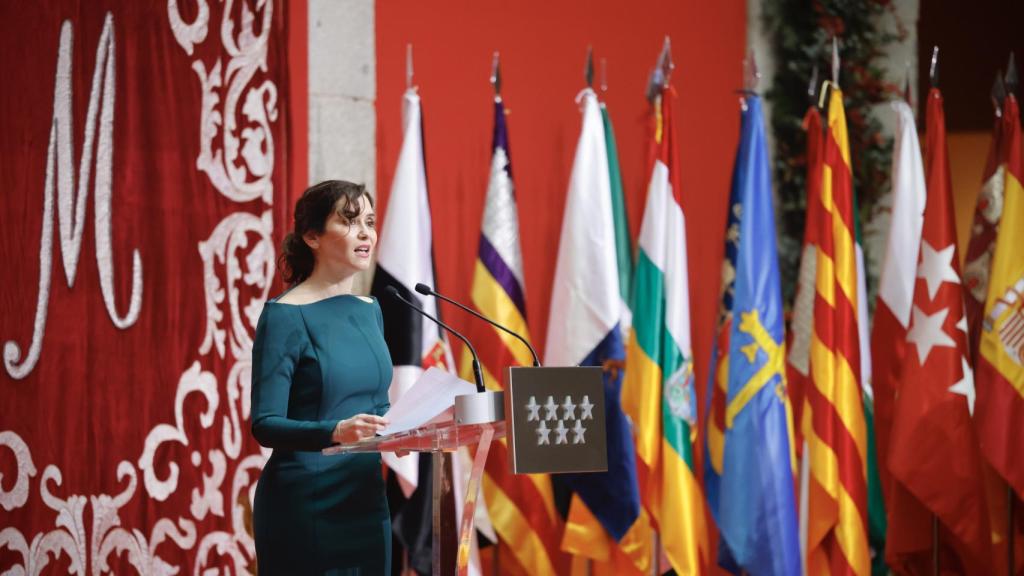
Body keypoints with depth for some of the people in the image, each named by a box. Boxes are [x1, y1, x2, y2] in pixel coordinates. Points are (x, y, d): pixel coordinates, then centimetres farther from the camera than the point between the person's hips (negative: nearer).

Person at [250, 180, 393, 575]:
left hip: (366, 498, 7)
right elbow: (265, 424, -17)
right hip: (307, 507, -7)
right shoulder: (285, 316, -10)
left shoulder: (369, 311, 11)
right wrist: (336, 432, -32)